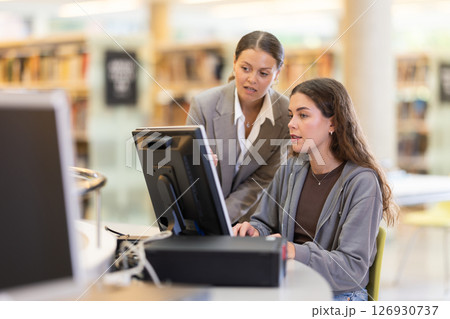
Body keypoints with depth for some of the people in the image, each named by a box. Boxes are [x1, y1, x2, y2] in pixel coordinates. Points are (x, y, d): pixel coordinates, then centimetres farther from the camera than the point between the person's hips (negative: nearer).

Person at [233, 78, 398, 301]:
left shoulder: (362, 182, -11)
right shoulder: (290, 170, 10)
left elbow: (353, 268, -17)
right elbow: (265, 223, 20)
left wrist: (296, 253, -31)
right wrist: (254, 232, -5)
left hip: (338, 294, -5)